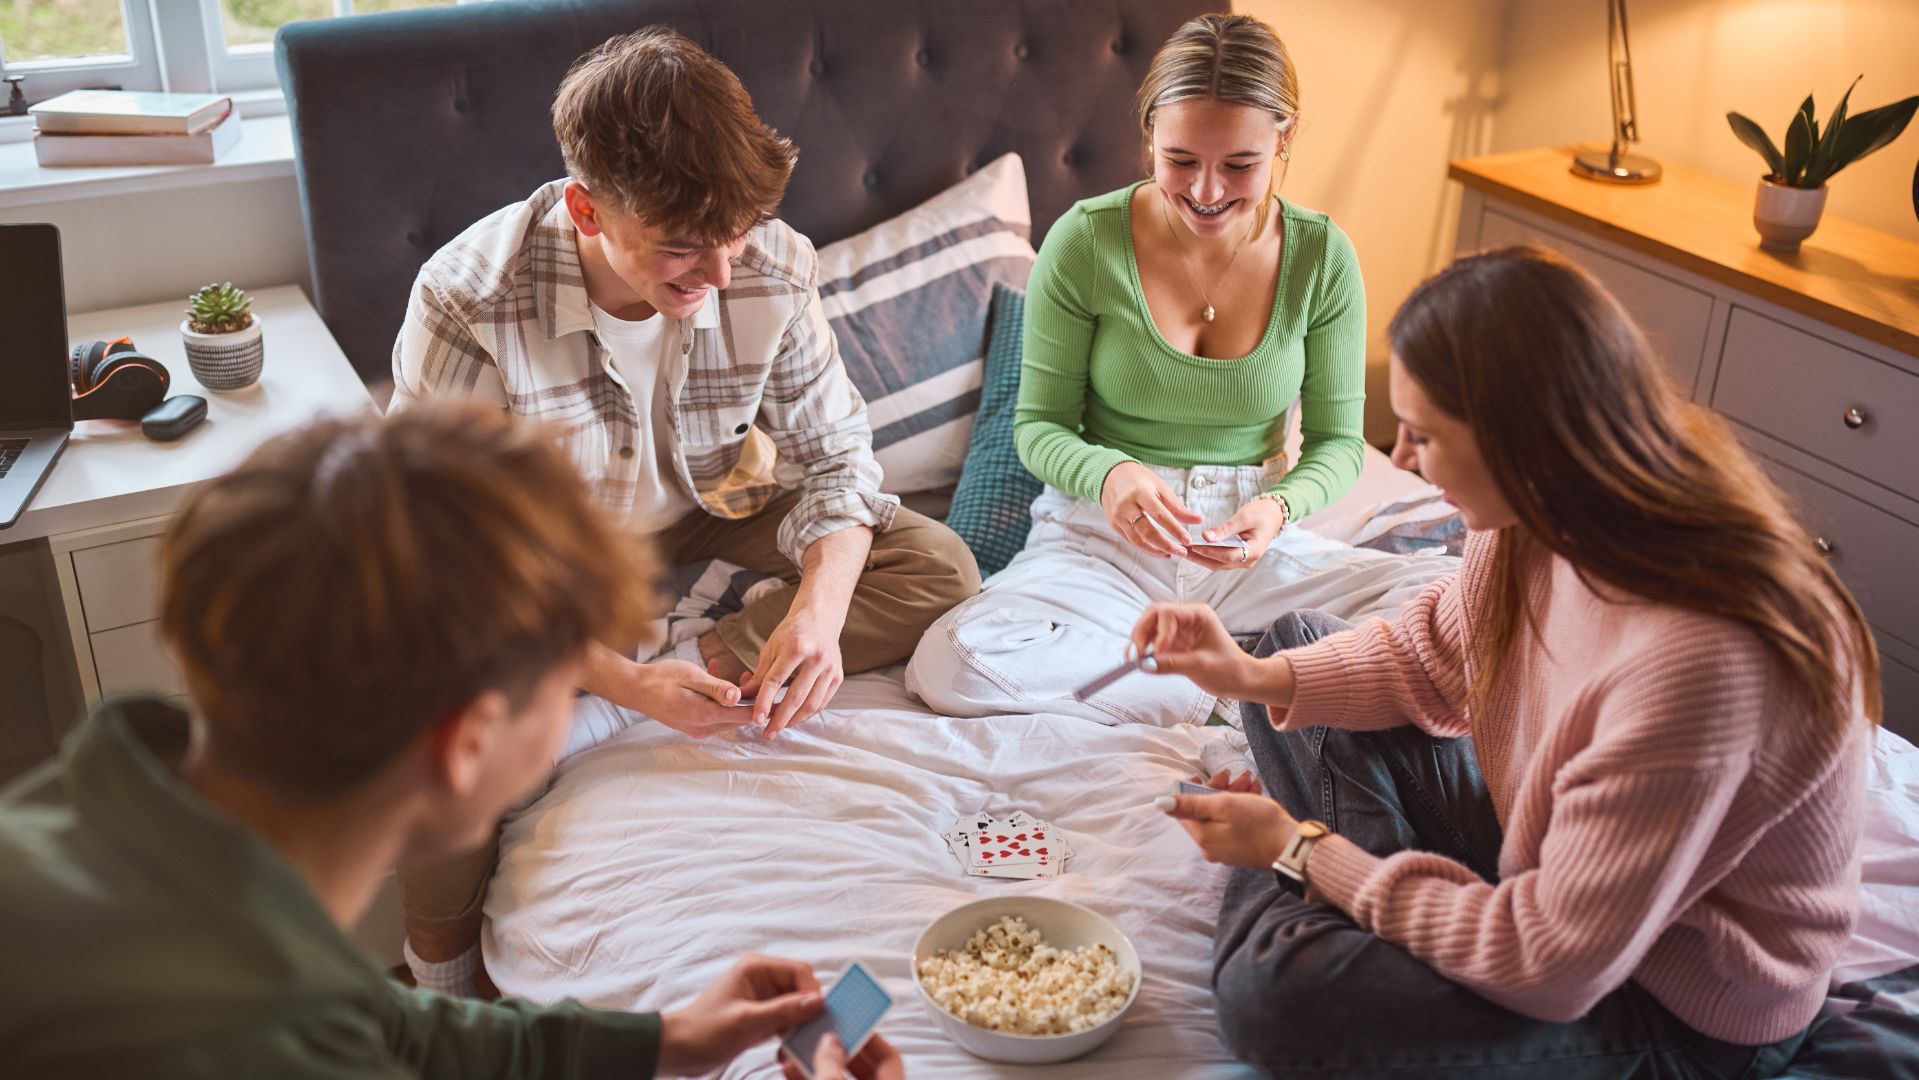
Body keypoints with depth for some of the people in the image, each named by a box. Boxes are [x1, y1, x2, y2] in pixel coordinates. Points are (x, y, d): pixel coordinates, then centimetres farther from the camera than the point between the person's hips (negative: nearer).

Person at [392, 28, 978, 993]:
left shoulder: (772, 269, -22)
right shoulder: (467, 305, -31)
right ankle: (441, 969, -1)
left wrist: (820, 607, -32)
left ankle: (696, 662, -22)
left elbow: (834, 452, -11)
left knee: (938, 569, -13)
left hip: (704, 517, 4)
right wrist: (624, 679, -39)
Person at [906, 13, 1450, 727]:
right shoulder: (1085, 241, -9)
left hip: (1250, 543, 1)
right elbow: (1040, 425, -2)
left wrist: (1280, 506, -20)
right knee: (952, 665, -32)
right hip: (1104, 538, -1)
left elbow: (1338, 439, 4)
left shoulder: (1322, 257, -4)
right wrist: (1109, 474, -25)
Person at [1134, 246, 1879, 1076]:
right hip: (1546, 844, 8)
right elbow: (1434, 654, 8)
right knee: (1294, 639, 7)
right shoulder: (1541, 519, -15)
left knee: (1272, 993, -28)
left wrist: (1299, 850, -21)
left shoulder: (1696, 663, -39)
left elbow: (1550, 970, -30)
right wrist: (1259, 678, -7)